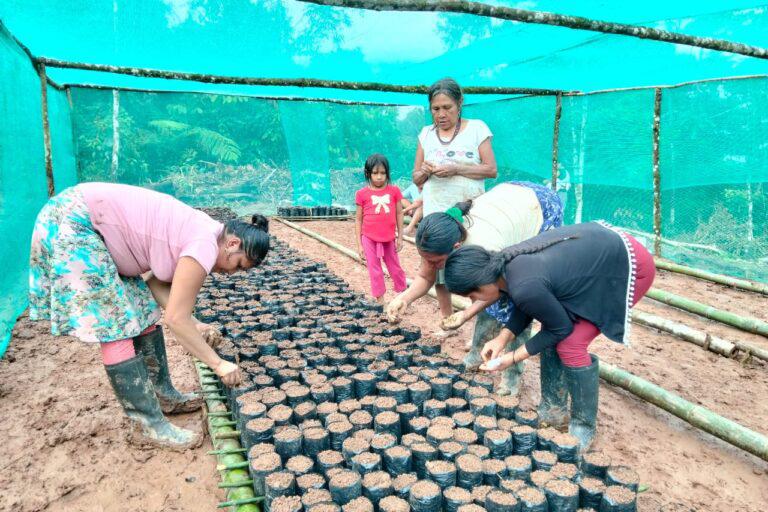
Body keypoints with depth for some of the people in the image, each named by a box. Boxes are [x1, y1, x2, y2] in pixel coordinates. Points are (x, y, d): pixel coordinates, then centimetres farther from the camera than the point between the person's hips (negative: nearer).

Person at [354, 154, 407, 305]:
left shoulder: (394, 191, -1)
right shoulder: (362, 193, -4)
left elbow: (399, 214, 5)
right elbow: (358, 220, 0)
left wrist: (400, 237, 4)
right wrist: (359, 244, -1)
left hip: (389, 237, 1)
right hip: (369, 238, -1)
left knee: (395, 267, 14)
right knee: (374, 269, 7)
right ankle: (380, 300, 18)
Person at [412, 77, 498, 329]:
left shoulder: (477, 128, 1)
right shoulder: (426, 133, 11)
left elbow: (491, 169, -3)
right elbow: (416, 178, 14)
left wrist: (456, 169, -15)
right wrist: (425, 171, -9)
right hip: (435, 214, 3)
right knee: (438, 268, 4)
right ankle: (447, 320, 18)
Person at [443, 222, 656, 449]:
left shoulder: (524, 287, -32)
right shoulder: (506, 262, -9)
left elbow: (561, 327, -15)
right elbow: (528, 306, 8)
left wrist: (513, 358, -9)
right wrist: (502, 338, -3)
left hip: (628, 265, -8)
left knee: (570, 345, -10)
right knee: (551, 335, 6)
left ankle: (584, 427, 9)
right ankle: (553, 409, 21)